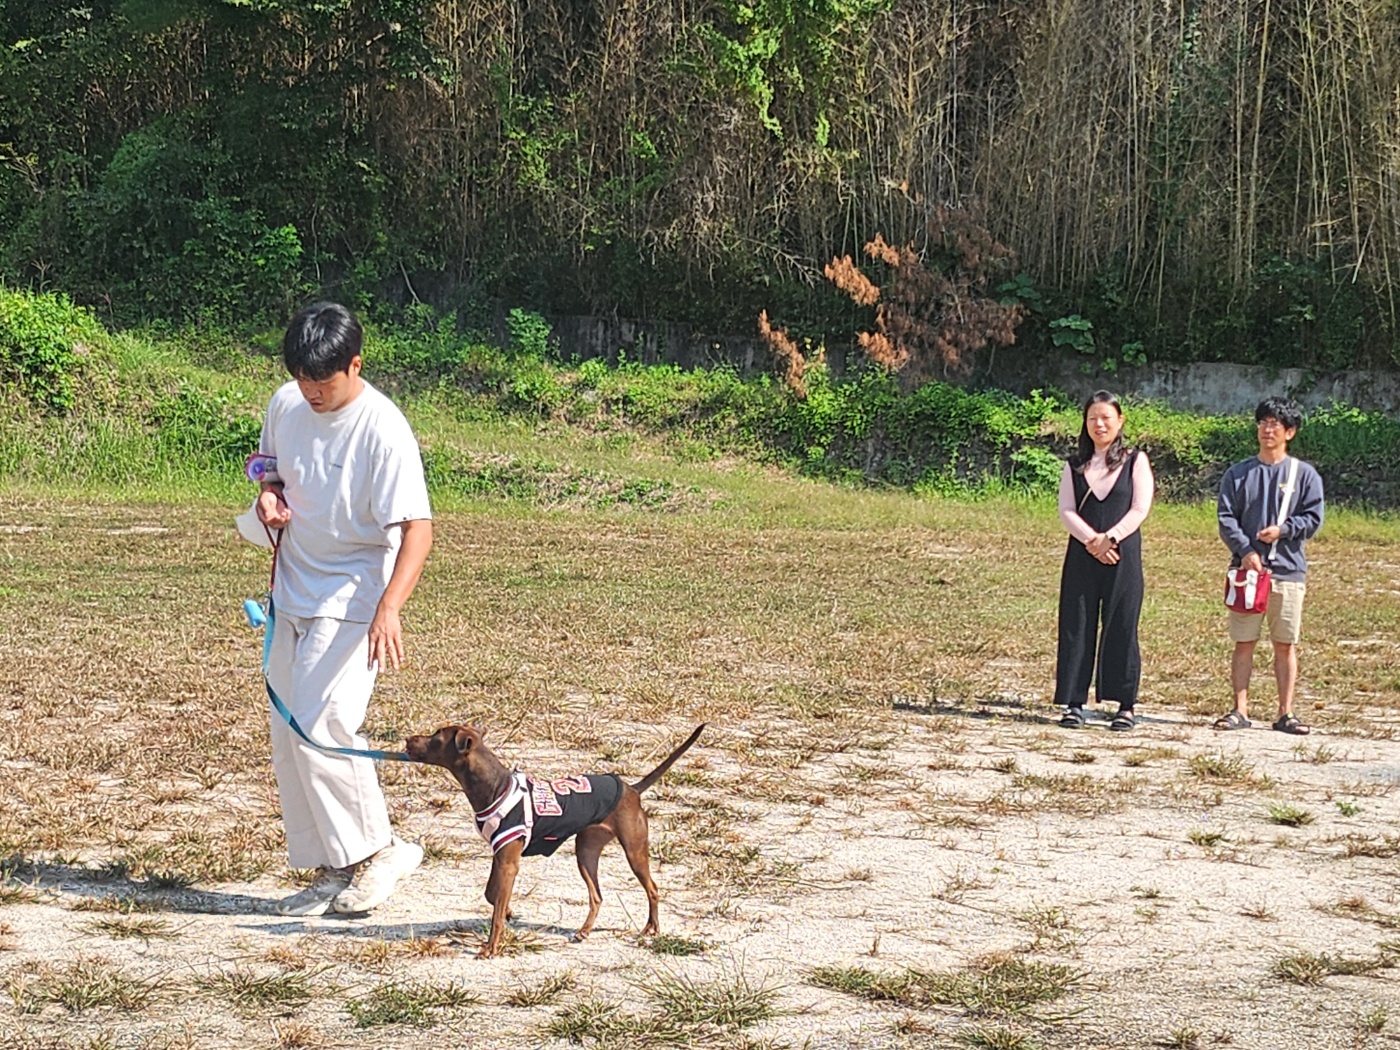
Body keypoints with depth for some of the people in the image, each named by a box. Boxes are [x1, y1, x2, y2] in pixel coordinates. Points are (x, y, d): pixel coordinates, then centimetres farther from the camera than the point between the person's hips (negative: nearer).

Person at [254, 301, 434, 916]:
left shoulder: (382, 429, -20)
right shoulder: (285, 406, 1)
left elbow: (417, 528, -26)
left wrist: (389, 608, -39)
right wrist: (269, 496, -4)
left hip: (352, 598, -8)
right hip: (292, 593, 8)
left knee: (322, 727, -17)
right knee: (288, 741, 9)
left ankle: (376, 852, 1)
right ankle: (333, 870, 18)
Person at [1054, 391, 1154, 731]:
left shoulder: (1135, 461, 6)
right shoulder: (1075, 466, 13)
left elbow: (1140, 509, -3)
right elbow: (1066, 510, 3)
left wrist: (1108, 538, -14)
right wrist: (1091, 540, -13)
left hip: (1123, 556, -3)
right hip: (1081, 556, 3)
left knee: (1122, 628, -2)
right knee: (1076, 628, 1)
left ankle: (1126, 706, 3)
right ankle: (1074, 703, 5)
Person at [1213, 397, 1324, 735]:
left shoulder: (1304, 474, 6)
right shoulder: (1238, 474, 8)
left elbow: (1312, 519, 3)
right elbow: (1225, 518, 1)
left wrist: (1283, 530, -14)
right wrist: (1245, 550, -13)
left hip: (1288, 570, 0)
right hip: (1247, 567, 1)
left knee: (1286, 644, 3)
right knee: (1244, 642, 2)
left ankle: (1286, 713, 8)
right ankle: (1240, 710, 7)